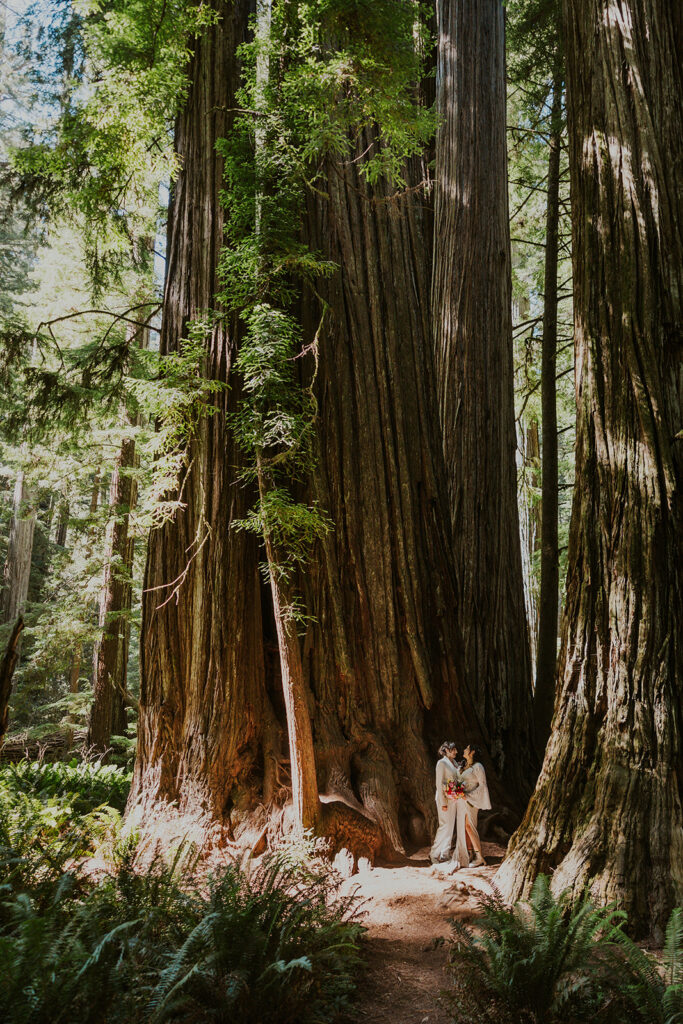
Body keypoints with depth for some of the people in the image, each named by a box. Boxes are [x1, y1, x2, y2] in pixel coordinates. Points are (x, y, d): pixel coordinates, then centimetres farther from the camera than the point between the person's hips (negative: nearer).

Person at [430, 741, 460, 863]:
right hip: (444, 798, -8)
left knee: (450, 826, 10)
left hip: (453, 798, 8)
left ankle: (445, 854, 17)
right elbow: (439, 783, -15)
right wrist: (443, 802, -18)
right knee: (445, 825, -8)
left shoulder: (454, 762, 12)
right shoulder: (442, 763, -12)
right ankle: (434, 854, 1)